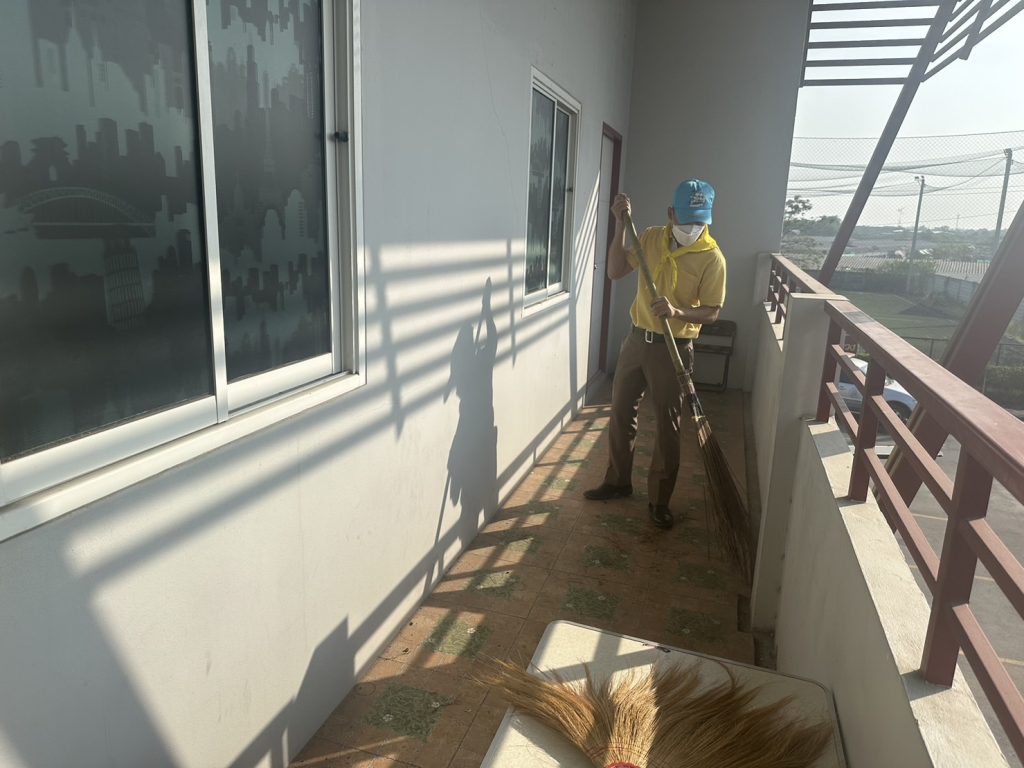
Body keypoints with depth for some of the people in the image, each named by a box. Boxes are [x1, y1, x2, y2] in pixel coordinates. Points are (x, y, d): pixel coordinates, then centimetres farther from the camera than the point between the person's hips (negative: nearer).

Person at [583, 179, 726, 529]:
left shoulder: (712, 258, -12)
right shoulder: (651, 238, 2)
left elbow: (712, 312, -11)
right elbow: (615, 271, 0)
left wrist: (677, 311, -30)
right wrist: (621, 225, -9)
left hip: (673, 349, -5)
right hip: (637, 339, 5)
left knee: (667, 428, 2)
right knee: (620, 413, 14)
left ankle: (659, 501, 17)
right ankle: (618, 481, 32)